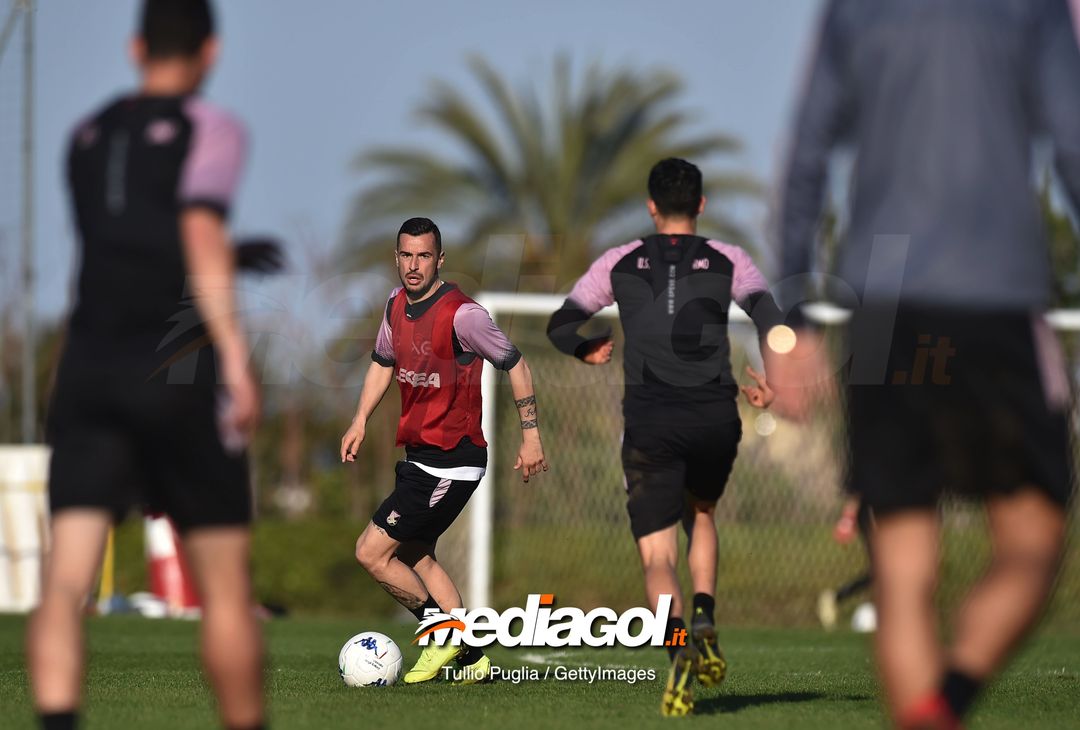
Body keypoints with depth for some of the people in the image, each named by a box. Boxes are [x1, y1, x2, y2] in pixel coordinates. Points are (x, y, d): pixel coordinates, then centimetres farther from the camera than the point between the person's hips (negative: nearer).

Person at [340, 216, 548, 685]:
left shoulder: (461, 313, -19)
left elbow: (514, 364, -12)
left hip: (451, 463, -9)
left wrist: (531, 435, -11)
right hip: (418, 455, 9)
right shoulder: (396, 304, 5)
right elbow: (383, 363, 22)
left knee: (371, 553, -10)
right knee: (415, 557, 17)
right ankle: (471, 659, 25)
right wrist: (360, 421, 13)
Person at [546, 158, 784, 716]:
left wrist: (588, 352, 33)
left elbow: (560, 327, 12)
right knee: (701, 513, 31)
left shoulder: (620, 263, 10)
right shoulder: (729, 262, 8)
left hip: (651, 422, -1)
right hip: (716, 417, 1)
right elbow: (773, 322, -7)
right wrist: (770, 384, 8)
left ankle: (677, 641, -33)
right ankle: (705, 619, 6)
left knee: (657, 556, -1)